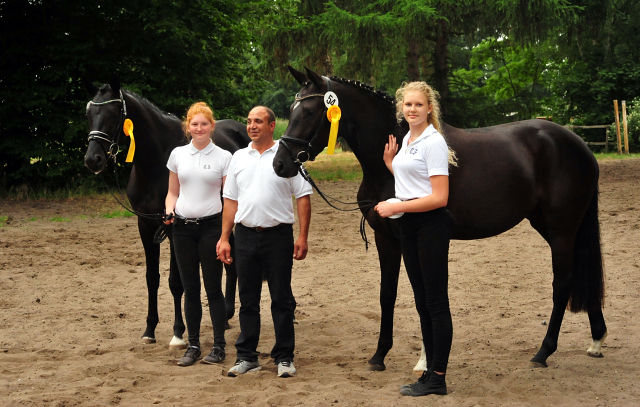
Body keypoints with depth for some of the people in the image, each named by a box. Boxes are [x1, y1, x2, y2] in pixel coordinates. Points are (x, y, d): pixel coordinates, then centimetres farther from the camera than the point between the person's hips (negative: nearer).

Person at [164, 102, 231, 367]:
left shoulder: (223, 157, -1)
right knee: (190, 289, 7)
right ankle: (193, 346, 15)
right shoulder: (177, 155, 8)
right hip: (183, 226, 3)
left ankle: (219, 346, 9)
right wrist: (169, 210, -6)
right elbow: (173, 192, 15)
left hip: (211, 226, -3)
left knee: (213, 288, 0)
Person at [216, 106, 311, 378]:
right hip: (246, 235, 3)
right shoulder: (239, 158, 10)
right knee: (247, 299, 8)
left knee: (281, 299, 2)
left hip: (278, 235, -3)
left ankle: (284, 357, 10)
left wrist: (303, 237, -9)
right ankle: (247, 356, 17)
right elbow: (231, 200, 13)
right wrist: (224, 238, 7)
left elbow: (303, 197, -2)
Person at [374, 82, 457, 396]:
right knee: (422, 301, 12)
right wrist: (389, 163, 10)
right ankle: (430, 372, 20)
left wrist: (395, 207, -18)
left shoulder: (434, 142, -13)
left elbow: (439, 197, -19)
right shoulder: (407, 139, 13)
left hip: (430, 225, -9)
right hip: (408, 225, 9)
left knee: (436, 302, -4)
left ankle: (437, 379, 2)